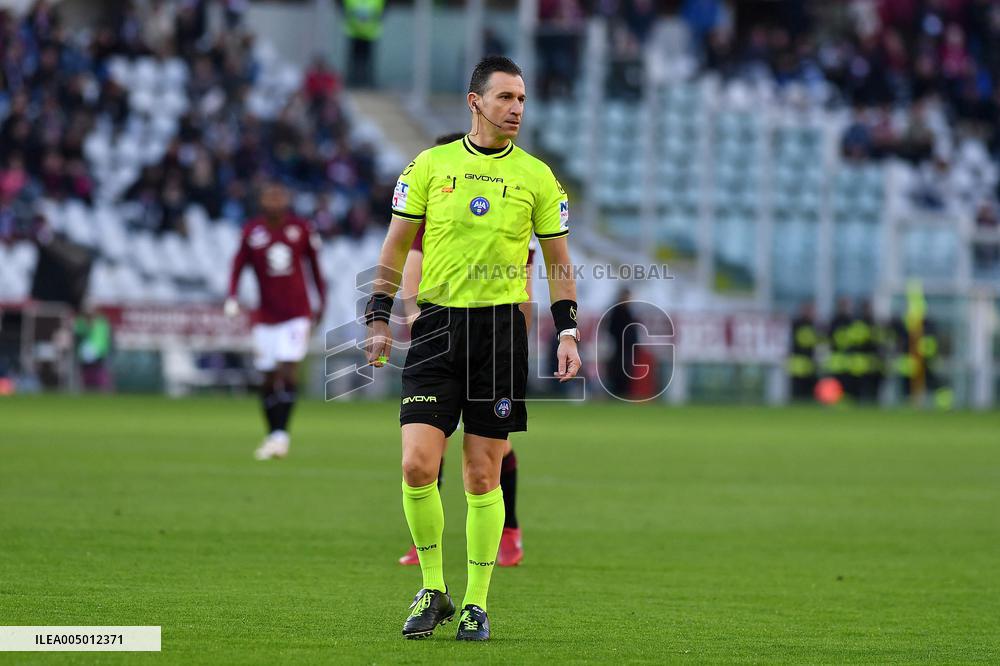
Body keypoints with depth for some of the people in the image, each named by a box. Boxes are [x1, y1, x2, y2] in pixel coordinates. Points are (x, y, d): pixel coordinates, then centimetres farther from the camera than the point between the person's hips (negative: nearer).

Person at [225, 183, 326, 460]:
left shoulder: (301, 229, -1)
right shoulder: (252, 232, -2)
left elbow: (314, 264, 12)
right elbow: (238, 266, 3)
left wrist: (322, 300, 12)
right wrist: (232, 298, -12)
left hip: (297, 314, -1)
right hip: (266, 317, 1)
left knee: (287, 373, -14)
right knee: (269, 379, 3)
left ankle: (280, 435, -14)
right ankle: (272, 434, 16)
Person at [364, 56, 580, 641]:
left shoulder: (536, 175, 5)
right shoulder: (430, 165, 4)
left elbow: (559, 262, 11)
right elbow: (396, 248, 10)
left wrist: (568, 334, 2)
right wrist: (380, 319, 2)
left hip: (502, 327, 0)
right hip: (436, 326, 0)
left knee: (483, 477, 1)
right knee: (418, 465, -11)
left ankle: (477, 603, 12)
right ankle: (432, 590, 7)